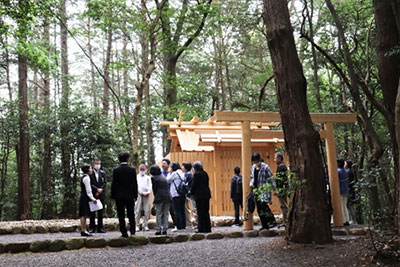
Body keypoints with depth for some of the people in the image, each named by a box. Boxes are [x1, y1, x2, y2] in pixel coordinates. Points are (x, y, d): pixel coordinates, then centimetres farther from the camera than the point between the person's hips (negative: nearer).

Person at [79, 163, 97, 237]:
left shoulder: (83, 177, 17)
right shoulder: (86, 178, -14)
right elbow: (88, 190, -18)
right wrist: (93, 199, -15)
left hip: (83, 198, 10)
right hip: (85, 198, -10)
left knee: (83, 215, 10)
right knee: (84, 214, -8)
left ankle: (83, 230, 14)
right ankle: (84, 231, -7)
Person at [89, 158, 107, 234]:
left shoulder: (102, 173, 11)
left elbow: (105, 183, 4)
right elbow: (90, 184, -7)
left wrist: (100, 190, -10)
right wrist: (97, 189, -15)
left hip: (101, 194, 3)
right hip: (92, 194, -3)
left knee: (100, 211, 4)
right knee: (92, 212, 1)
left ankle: (100, 227, 7)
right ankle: (92, 228, 5)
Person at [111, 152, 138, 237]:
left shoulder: (116, 170, -6)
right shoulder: (132, 169, -3)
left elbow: (114, 184, -4)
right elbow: (135, 183, -1)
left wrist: (113, 196, 4)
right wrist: (135, 195, 5)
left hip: (119, 196, -1)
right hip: (130, 195, 1)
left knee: (121, 216, 4)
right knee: (131, 214, 11)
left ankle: (124, 233, 3)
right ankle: (132, 231, 7)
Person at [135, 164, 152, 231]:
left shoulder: (148, 178, 18)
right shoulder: (136, 177, 11)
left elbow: (150, 187, 9)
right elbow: (137, 187, 0)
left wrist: (148, 192, -9)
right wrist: (142, 193, -9)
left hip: (147, 195, 2)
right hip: (139, 195, -2)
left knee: (147, 211, -3)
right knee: (138, 211, -6)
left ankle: (145, 225, 1)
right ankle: (137, 225, -3)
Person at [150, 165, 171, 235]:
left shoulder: (153, 178, -1)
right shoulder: (163, 177, 16)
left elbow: (154, 189, 0)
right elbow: (168, 188, 14)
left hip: (159, 198, -5)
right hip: (167, 197, 5)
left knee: (158, 214, 1)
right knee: (165, 214, 9)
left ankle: (159, 230, -1)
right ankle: (164, 229, 7)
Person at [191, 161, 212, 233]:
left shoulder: (196, 174, -11)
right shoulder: (205, 174, 12)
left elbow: (194, 185, -11)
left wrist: (191, 193, 6)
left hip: (199, 196, -8)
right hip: (206, 194, 8)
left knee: (200, 213, -3)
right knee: (206, 212, 12)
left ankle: (201, 229, -2)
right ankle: (207, 228, 15)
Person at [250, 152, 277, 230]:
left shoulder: (265, 167, -7)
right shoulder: (253, 167, 13)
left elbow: (270, 178, -5)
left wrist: (274, 188, -9)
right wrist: (251, 182, 3)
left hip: (264, 189, -6)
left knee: (263, 204, -22)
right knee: (259, 208, 4)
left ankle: (272, 221, -13)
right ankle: (264, 225, 12)